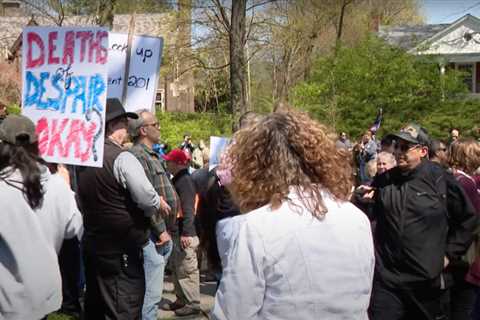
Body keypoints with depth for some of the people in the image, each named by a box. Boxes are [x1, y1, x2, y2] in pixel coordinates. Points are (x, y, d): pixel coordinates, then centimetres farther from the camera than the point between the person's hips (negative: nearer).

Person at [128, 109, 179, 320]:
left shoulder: (151, 155, 19)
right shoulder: (138, 155, -15)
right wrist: (160, 231, -17)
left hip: (162, 235, 11)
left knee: (153, 292, 18)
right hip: (153, 236, -11)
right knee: (152, 293, -7)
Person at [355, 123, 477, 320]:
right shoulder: (383, 181, 4)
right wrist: (363, 202, -7)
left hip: (428, 280, -1)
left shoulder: (441, 180, -5)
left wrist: (450, 254, 2)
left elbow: (468, 219, 4)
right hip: (386, 278, 2)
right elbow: (368, 217, 13)